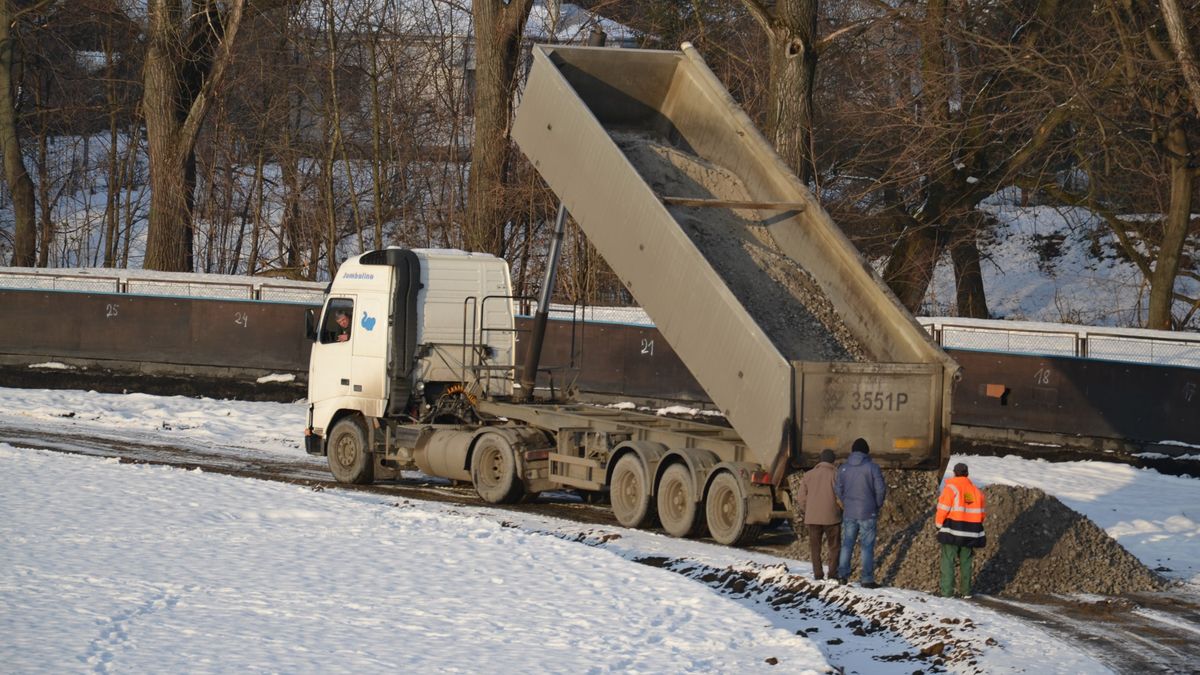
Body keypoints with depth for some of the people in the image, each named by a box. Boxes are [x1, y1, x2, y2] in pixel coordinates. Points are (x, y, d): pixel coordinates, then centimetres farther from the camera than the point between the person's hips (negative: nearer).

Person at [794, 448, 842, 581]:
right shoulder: (835, 474, -7)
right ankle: (833, 573, 2)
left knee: (815, 547, 10)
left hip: (812, 517, 3)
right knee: (834, 547, 7)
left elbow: (801, 497, 5)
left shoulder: (808, 475, 5)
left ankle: (817, 574, 6)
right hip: (831, 517, -3)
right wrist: (840, 511, 6)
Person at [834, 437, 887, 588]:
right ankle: (867, 579, 0)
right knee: (867, 546, 1)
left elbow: (838, 490, 6)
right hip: (867, 514, -3)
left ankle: (842, 575, 14)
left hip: (849, 513, 3)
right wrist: (877, 506, 7)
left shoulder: (843, 468, 3)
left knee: (847, 544, 14)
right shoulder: (872, 467, -9)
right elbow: (881, 489, -9)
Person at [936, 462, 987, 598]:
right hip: (970, 534, 5)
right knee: (966, 562, 15)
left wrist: (939, 523, 5)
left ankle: (947, 591, -7)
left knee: (948, 561, -1)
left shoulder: (951, 488, -8)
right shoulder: (976, 490, 8)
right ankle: (966, 591, 17)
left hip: (952, 531, -5)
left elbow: (943, 509, -10)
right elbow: (982, 513, 11)